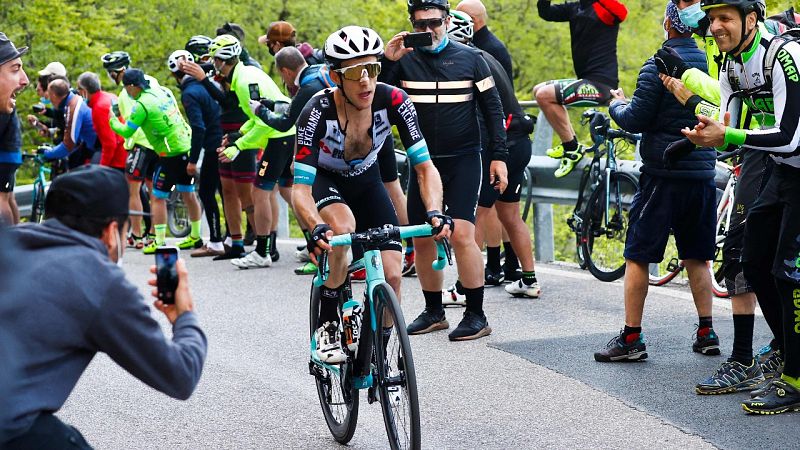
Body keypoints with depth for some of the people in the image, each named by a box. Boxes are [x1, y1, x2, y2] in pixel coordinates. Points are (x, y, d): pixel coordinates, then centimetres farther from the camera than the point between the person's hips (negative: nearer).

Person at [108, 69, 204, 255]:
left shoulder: (141, 105, -14)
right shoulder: (163, 90, 8)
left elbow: (126, 131, -10)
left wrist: (112, 120, 6)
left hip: (171, 154, -8)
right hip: (188, 147, 8)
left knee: (158, 198, 1)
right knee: (188, 194, 17)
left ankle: (159, 242, 0)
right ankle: (195, 237, 26)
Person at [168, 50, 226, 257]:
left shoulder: (189, 94, -13)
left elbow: (198, 128, -20)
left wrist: (193, 160, -16)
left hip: (213, 147, -8)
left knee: (206, 193, -1)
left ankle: (215, 243, -2)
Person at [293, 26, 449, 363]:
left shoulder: (393, 101, -28)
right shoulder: (318, 112, -34)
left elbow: (425, 167, -25)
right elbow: (300, 189, -36)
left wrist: (435, 212, -44)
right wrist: (317, 227, -56)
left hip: (366, 182, 3)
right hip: (323, 180, -3)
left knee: (392, 275, -13)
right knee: (343, 228, -37)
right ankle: (326, 327, -16)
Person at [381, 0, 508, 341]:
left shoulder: (469, 58, 1)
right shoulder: (404, 61, 3)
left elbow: (493, 108, 4)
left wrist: (499, 156, -2)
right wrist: (387, 62, -17)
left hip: (463, 160, -3)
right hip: (423, 161, 3)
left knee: (461, 234, -15)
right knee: (422, 239, 6)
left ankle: (476, 315, -7)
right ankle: (434, 312, 21)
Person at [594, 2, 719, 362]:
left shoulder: (657, 67, -12)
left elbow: (634, 120, -11)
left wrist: (616, 104, 8)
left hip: (663, 173, -6)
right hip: (703, 173, 6)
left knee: (637, 256, 1)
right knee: (696, 257, 15)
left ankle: (631, 339, 1)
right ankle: (706, 333, 16)